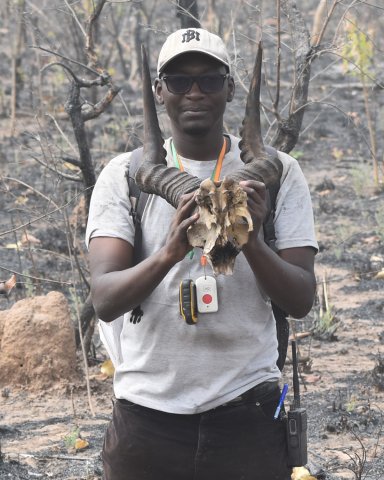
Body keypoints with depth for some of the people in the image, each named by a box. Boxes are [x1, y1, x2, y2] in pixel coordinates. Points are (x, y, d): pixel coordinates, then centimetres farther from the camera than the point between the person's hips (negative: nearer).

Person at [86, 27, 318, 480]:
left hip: (246, 412, 0)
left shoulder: (277, 173, 2)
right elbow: (104, 301, -10)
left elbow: (301, 301, -4)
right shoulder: (123, 175, 1)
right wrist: (169, 253, -30)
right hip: (146, 414, 0)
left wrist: (252, 243, -23)